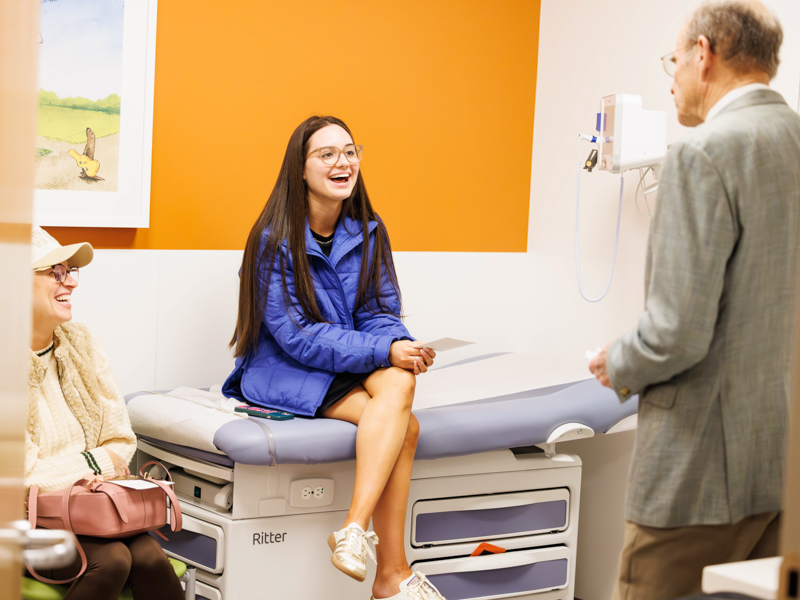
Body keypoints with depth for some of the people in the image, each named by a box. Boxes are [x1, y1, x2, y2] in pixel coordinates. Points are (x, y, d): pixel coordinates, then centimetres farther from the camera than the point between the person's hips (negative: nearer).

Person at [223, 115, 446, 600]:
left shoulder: (368, 232, 6)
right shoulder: (274, 240, -11)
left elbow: (380, 313, 5)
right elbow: (298, 337, -16)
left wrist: (400, 346, -19)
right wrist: (383, 351, -25)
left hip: (358, 369, 5)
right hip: (285, 376, -5)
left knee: (399, 382, -30)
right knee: (405, 425, -26)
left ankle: (356, 527, -36)